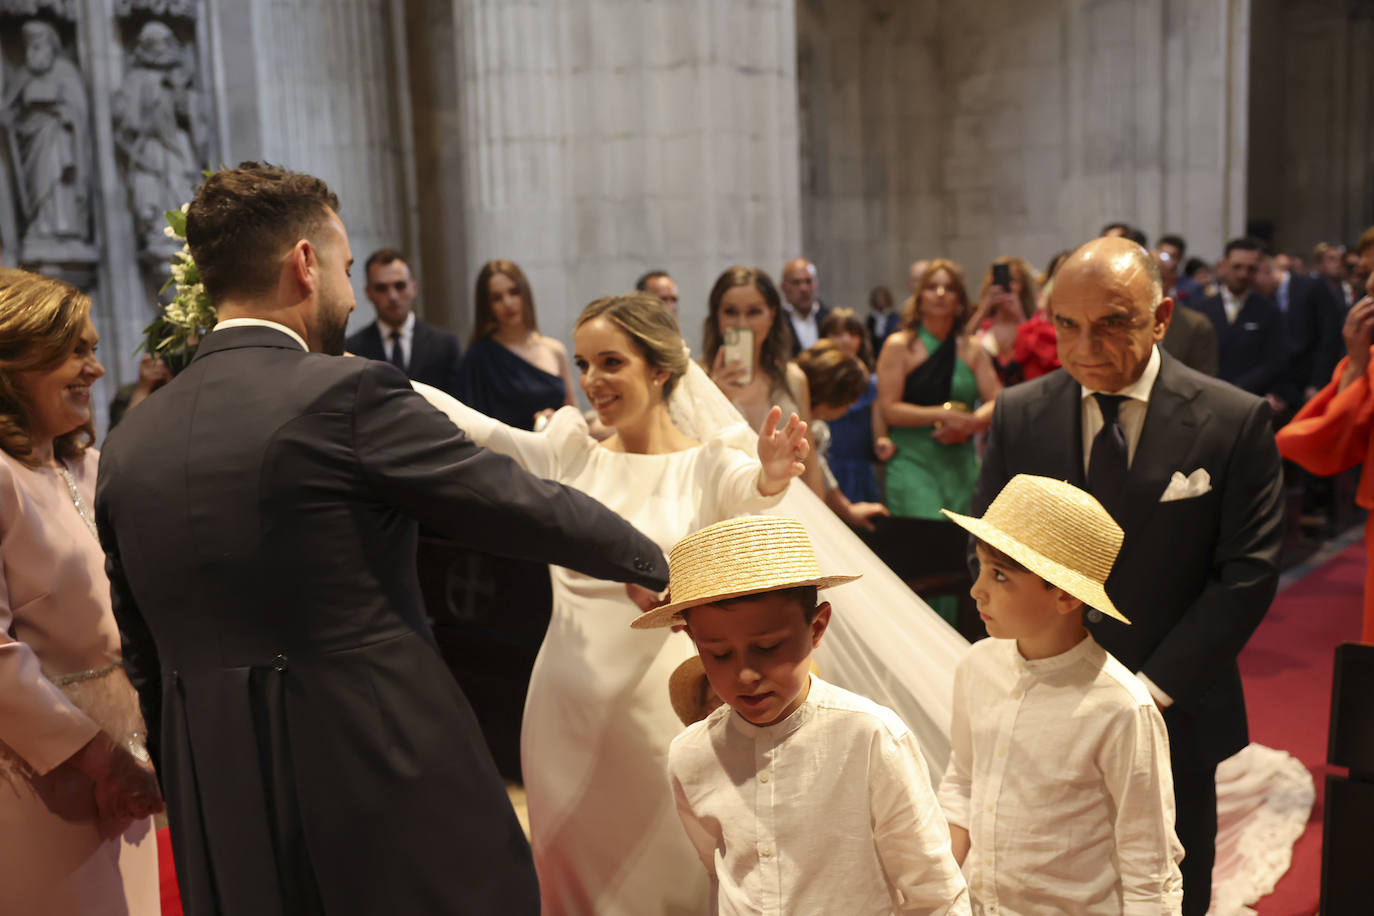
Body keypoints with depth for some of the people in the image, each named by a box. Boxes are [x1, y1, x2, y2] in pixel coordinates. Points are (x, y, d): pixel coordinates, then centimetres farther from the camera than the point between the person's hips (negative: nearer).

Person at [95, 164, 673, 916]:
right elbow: (527, 508, -8)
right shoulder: (349, 395, -14)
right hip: (389, 781, -6)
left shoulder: (128, 443, 5)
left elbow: (144, 662, 12)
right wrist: (656, 564, 8)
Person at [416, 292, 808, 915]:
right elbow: (457, 418, -6)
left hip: (658, 706, -3)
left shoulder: (704, 464, -5)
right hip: (567, 705, 3)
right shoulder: (571, 455, 2)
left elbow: (748, 487, -26)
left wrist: (771, 478, -48)